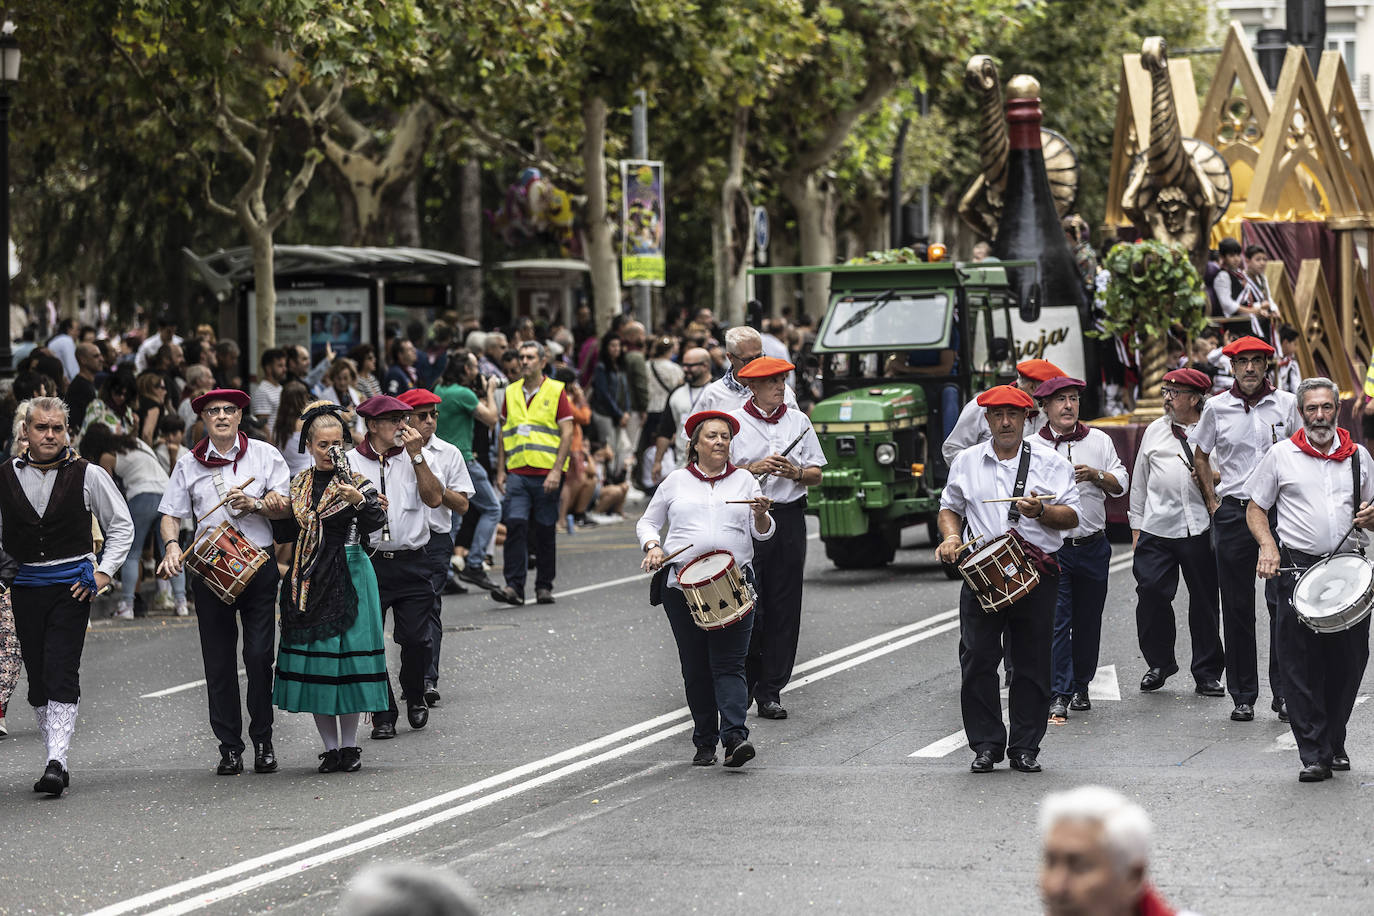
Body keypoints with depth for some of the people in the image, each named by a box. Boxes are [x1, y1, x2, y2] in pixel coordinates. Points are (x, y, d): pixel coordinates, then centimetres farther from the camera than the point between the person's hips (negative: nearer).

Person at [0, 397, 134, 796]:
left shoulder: (87, 475, -3)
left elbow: (121, 526, 6)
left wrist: (103, 573, -2)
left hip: (71, 586, -3)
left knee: (62, 673, -13)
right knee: (37, 677, 6)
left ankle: (55, 761, -19)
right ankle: (55, 761, 14)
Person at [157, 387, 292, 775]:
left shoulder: (264, 455, 6)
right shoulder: (189, 464, 8)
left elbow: (285, 507, 3)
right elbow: (171, 514, 7)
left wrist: (255, 504, -15)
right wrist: (172, 545, -11)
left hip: (258, 564, -1)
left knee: (259, 653, -5)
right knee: (218, 659, 1)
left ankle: (263, 741, 7)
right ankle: (230, 747, 7)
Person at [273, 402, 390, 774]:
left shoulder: (354, 481, -2)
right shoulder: (298, 484, 10)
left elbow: (375, 522, -18)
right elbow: (288, 530, 20)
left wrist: (359, 502, -37)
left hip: (347, 575, -4)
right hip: (308, 580, 4)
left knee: (347, 655, -4)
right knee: (312, 659, 2)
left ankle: (350, 744, 7)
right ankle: (330, 746, 10)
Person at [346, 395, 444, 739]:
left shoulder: (413, 458, 8)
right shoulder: (350, 462, 3)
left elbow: (434, 498, -4)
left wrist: (416, 456, -8)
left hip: (411, 563, 1)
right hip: (368, 561, -1)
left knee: (416, 639, -1)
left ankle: (414, 698, 25)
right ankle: (383, 714, 7)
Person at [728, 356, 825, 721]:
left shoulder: (798, 421, 11)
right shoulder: (734, 422, 1)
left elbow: (816, 474, 13)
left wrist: (796, 472, -8)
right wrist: (753, 468, -14)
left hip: (789, 517, 3)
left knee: (784, 607, 1)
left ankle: (771, 691, 5)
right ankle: (742, 685, 9)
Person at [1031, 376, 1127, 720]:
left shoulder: (1099, 441, 9)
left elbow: (1121, 484, 7)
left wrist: (1096, 475, -10)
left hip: (1093, 546, 3)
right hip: (1051, 546, -3)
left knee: (1088, 620, 9)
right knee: (1056, 620, -10)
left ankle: (1080, 686, 23)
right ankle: (1058, 694, -11)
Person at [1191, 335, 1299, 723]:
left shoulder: (1287, 404, 3)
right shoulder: (1217, 408, 5)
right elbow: (1200, 456, 19)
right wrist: (1212, 502, 10)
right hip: (1232, 513, 1)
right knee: (1237, 607, 3)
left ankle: (1284, 692, -1)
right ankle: (1243, 696, 10)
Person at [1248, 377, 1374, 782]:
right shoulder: (1281, 455, 5)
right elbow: (1255, 508, 9)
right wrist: (1267, 546, -8)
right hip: (1298, 568, -2)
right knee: (1301, 665, -7)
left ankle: (1335, 742, 22)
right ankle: (1314, 754, -4)